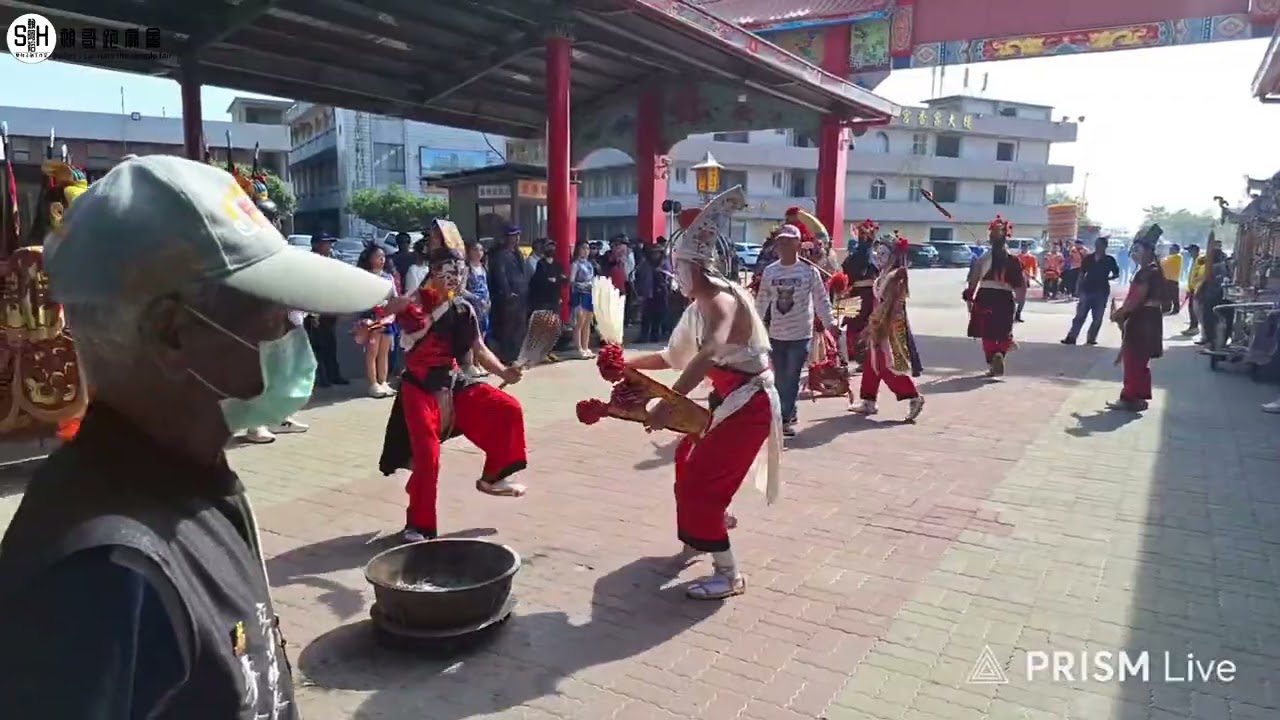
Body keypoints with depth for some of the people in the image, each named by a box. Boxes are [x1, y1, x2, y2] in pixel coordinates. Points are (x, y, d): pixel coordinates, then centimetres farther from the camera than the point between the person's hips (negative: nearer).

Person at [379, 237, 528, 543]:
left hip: (454, 384, 6)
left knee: (509, 410, 1)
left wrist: (503, 372, -6)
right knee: (427, 454, -13)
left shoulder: (464, 310, 5)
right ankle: (418, 525, 5)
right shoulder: (415, 302, -12)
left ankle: (492, 477, 19)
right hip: (420, 388, -6)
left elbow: (479, 350, 8)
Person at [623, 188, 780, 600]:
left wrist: (668, 404, -50)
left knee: (700, 482, -9)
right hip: (729, 398, 10)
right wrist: (628, 364, 13)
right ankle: (717, 518, 53)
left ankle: (729, 575, 1)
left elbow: (709, 355, -43)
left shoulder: (720, 300, -23)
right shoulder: (701, 305, 7)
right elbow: (674, 356, 18)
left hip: (749, 403, -10)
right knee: (688, 460, 26)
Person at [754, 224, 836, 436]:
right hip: (776, 334, 4)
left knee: (791, 378, -4)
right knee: (780, 378, 9)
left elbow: (821, 300, -4)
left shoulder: (809, 270, -6)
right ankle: (789, 415, 24)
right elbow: (761, 301, 10)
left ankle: (784, 419, 1)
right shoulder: (769, 271, 4)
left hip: (801, 334, -3)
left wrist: (830, 324, -8)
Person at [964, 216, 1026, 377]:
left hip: (985, 298, 0)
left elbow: (973, 281, -4)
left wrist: (969, 298, 4)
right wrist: (1019, 298, 10)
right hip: (1005, 299, 0)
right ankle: (1000, 354, -16)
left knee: (988, 334, 9)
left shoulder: (983, 259, -4)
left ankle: (991, 365, 9)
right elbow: (1020, 284, -3)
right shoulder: (1013, 261, -3)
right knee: (1003, 334, 12)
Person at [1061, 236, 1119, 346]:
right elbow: (1081, 275, 5)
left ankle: (1091, 339, 12)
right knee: (1080, 315, 0)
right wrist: (1077, 290, 1)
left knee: (1097, 318, 4)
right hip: (1086, 290, 1)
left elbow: (1116, 274, 9)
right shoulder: (1088, 259, 4)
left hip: (1101, 292, -1)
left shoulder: (1110, 260, 0)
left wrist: (1107, 278, -5)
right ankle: (1071, 337, -2)